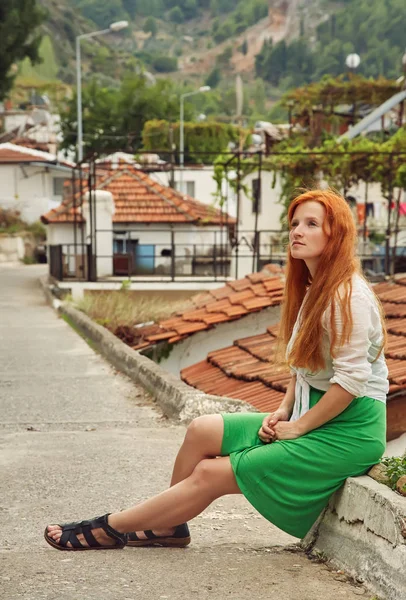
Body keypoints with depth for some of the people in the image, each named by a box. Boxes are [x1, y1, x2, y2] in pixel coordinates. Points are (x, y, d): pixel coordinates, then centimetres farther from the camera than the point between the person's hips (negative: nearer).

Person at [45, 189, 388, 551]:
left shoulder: (348, 296, -18)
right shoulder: (312, 291, 14)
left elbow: (351, 378, -23)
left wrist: (298, 426, -16)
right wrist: (284, 411, 2)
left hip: (348, 431, -9)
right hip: (311, 416, 9)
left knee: (211, 474, -9)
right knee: (203, 431, -2)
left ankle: (109, 529, 2)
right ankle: (169, 527, 11)